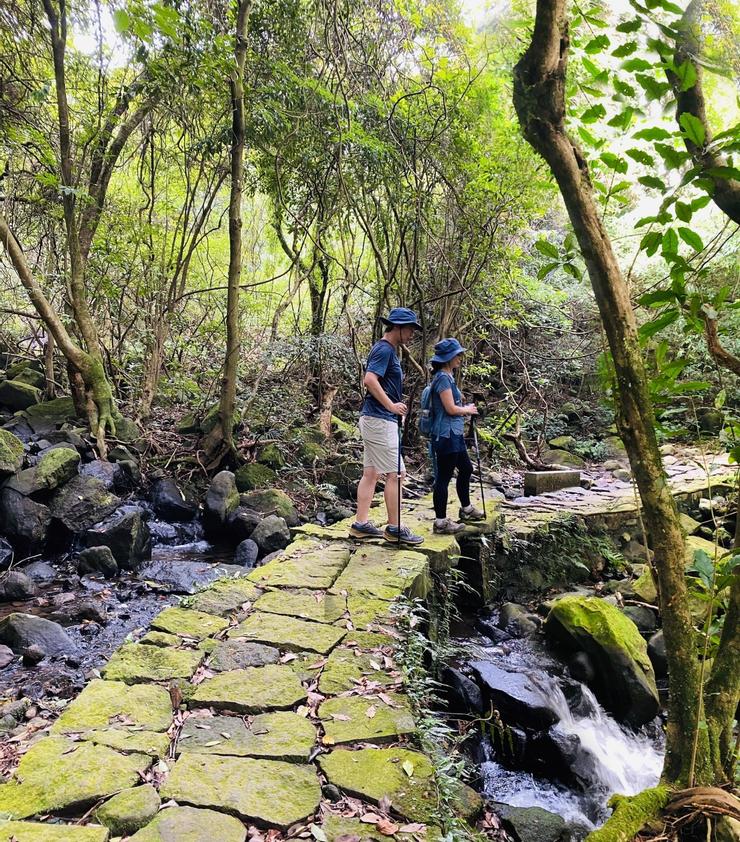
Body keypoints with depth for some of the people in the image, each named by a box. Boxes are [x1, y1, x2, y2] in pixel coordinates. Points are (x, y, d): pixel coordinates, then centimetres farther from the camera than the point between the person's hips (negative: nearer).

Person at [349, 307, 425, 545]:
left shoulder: (387, 350, 18)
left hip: (373, 419, 10)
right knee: (395, 474, -5)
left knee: (370, 473, 10)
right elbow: (370, 380, -26)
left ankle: (361, 524, 15)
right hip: (380, 420, -10)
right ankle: (394, 528, 3)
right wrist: (391, 405, -24)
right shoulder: (384, 349, -13)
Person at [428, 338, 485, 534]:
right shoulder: (443, 378, -15)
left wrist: (464, 410, 8)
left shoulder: (448, 377, 15)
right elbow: (451, 409, -19)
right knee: (443, 477, -5)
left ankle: (466, 509, 38)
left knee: (466, 469, 22)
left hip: (455, 434, 11)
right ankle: (441, 521, 2)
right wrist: (468, 410, -2)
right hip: (446, 435, -11)